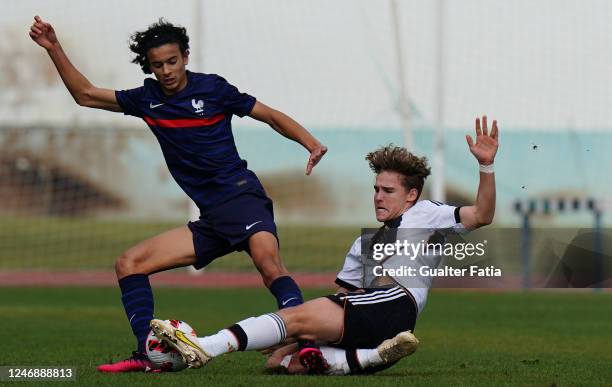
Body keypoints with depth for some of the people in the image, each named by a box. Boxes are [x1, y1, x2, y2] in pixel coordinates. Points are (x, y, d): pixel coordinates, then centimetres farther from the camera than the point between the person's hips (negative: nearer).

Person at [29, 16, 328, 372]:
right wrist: (54, 49, 14)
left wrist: (311, 143, -10)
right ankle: (149, 354, -6)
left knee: (267, 259, -35)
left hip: (242, 196, -6)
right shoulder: (147, 99, 13)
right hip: (210, 219, 7)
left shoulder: (212, 88, 0)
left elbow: (271, 116, 5)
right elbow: (86, 95, 21)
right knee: (130, 264, 0)